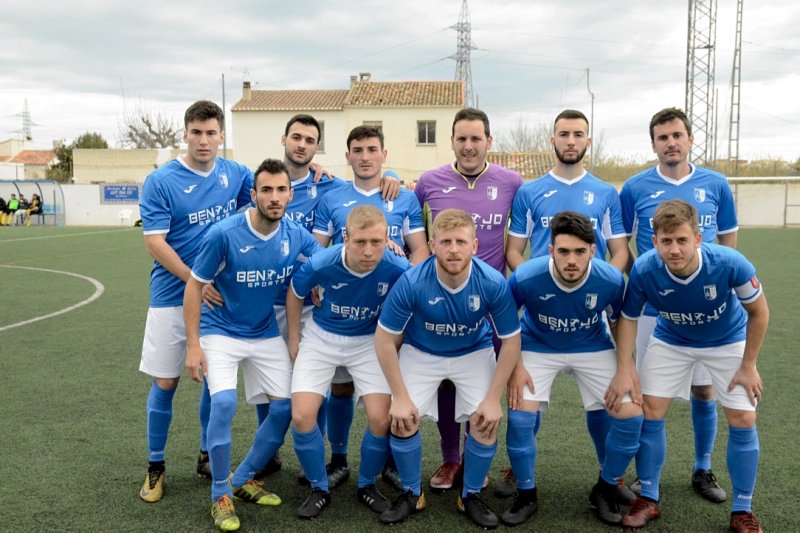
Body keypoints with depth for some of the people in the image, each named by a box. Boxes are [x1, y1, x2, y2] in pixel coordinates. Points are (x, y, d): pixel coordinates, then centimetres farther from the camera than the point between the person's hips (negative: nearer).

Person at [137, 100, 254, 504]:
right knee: (165, 382, 3)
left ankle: (208, 458, 29)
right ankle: (155, 467, 21)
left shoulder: (235, 174, 3)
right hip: (173, 298, -3)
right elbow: (154, 243, -12)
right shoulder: (161, 181, -9)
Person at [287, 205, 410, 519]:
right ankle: (320, 489, 14)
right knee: (302, 416, -11)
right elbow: (295, 295, -3)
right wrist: (294, 339, 4)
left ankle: (367, 485, 18)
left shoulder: (397, 269, -28)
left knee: (381, 419, -11)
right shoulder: (320, 265, -27)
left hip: (370, 341, 0)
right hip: (321, 338, 0)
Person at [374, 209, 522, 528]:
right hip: (421, 353, 0)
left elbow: (510, 341, -13)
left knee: (486, 423, -13)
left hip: (474, 353, 0)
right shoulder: (411, 282, -30)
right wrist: (401, 397, -16)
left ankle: (471, 496, 15)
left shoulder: (494, 283, -28)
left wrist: (493, 399, -13)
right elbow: (384, 339, -17)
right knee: (402, 418, -14)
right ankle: (412, 494, 14)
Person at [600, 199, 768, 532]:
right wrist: (625, 370, -18)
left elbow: (758, 312, -16)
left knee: (743, 421, -4)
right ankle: (648, 499, 15)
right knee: (650, 413, -4)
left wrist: (748, 366, -11)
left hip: (728, 342, -1)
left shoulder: (729, 263, -35)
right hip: (670, 342, 1)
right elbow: (628, 318, -13)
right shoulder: (644, 270, -31)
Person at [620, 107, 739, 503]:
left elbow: (729, 243, 10)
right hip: (654, 307, -1)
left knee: (704, 390, 10)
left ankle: (703, 470, 28)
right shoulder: (636, 188, -2)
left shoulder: (716, 185, 2)